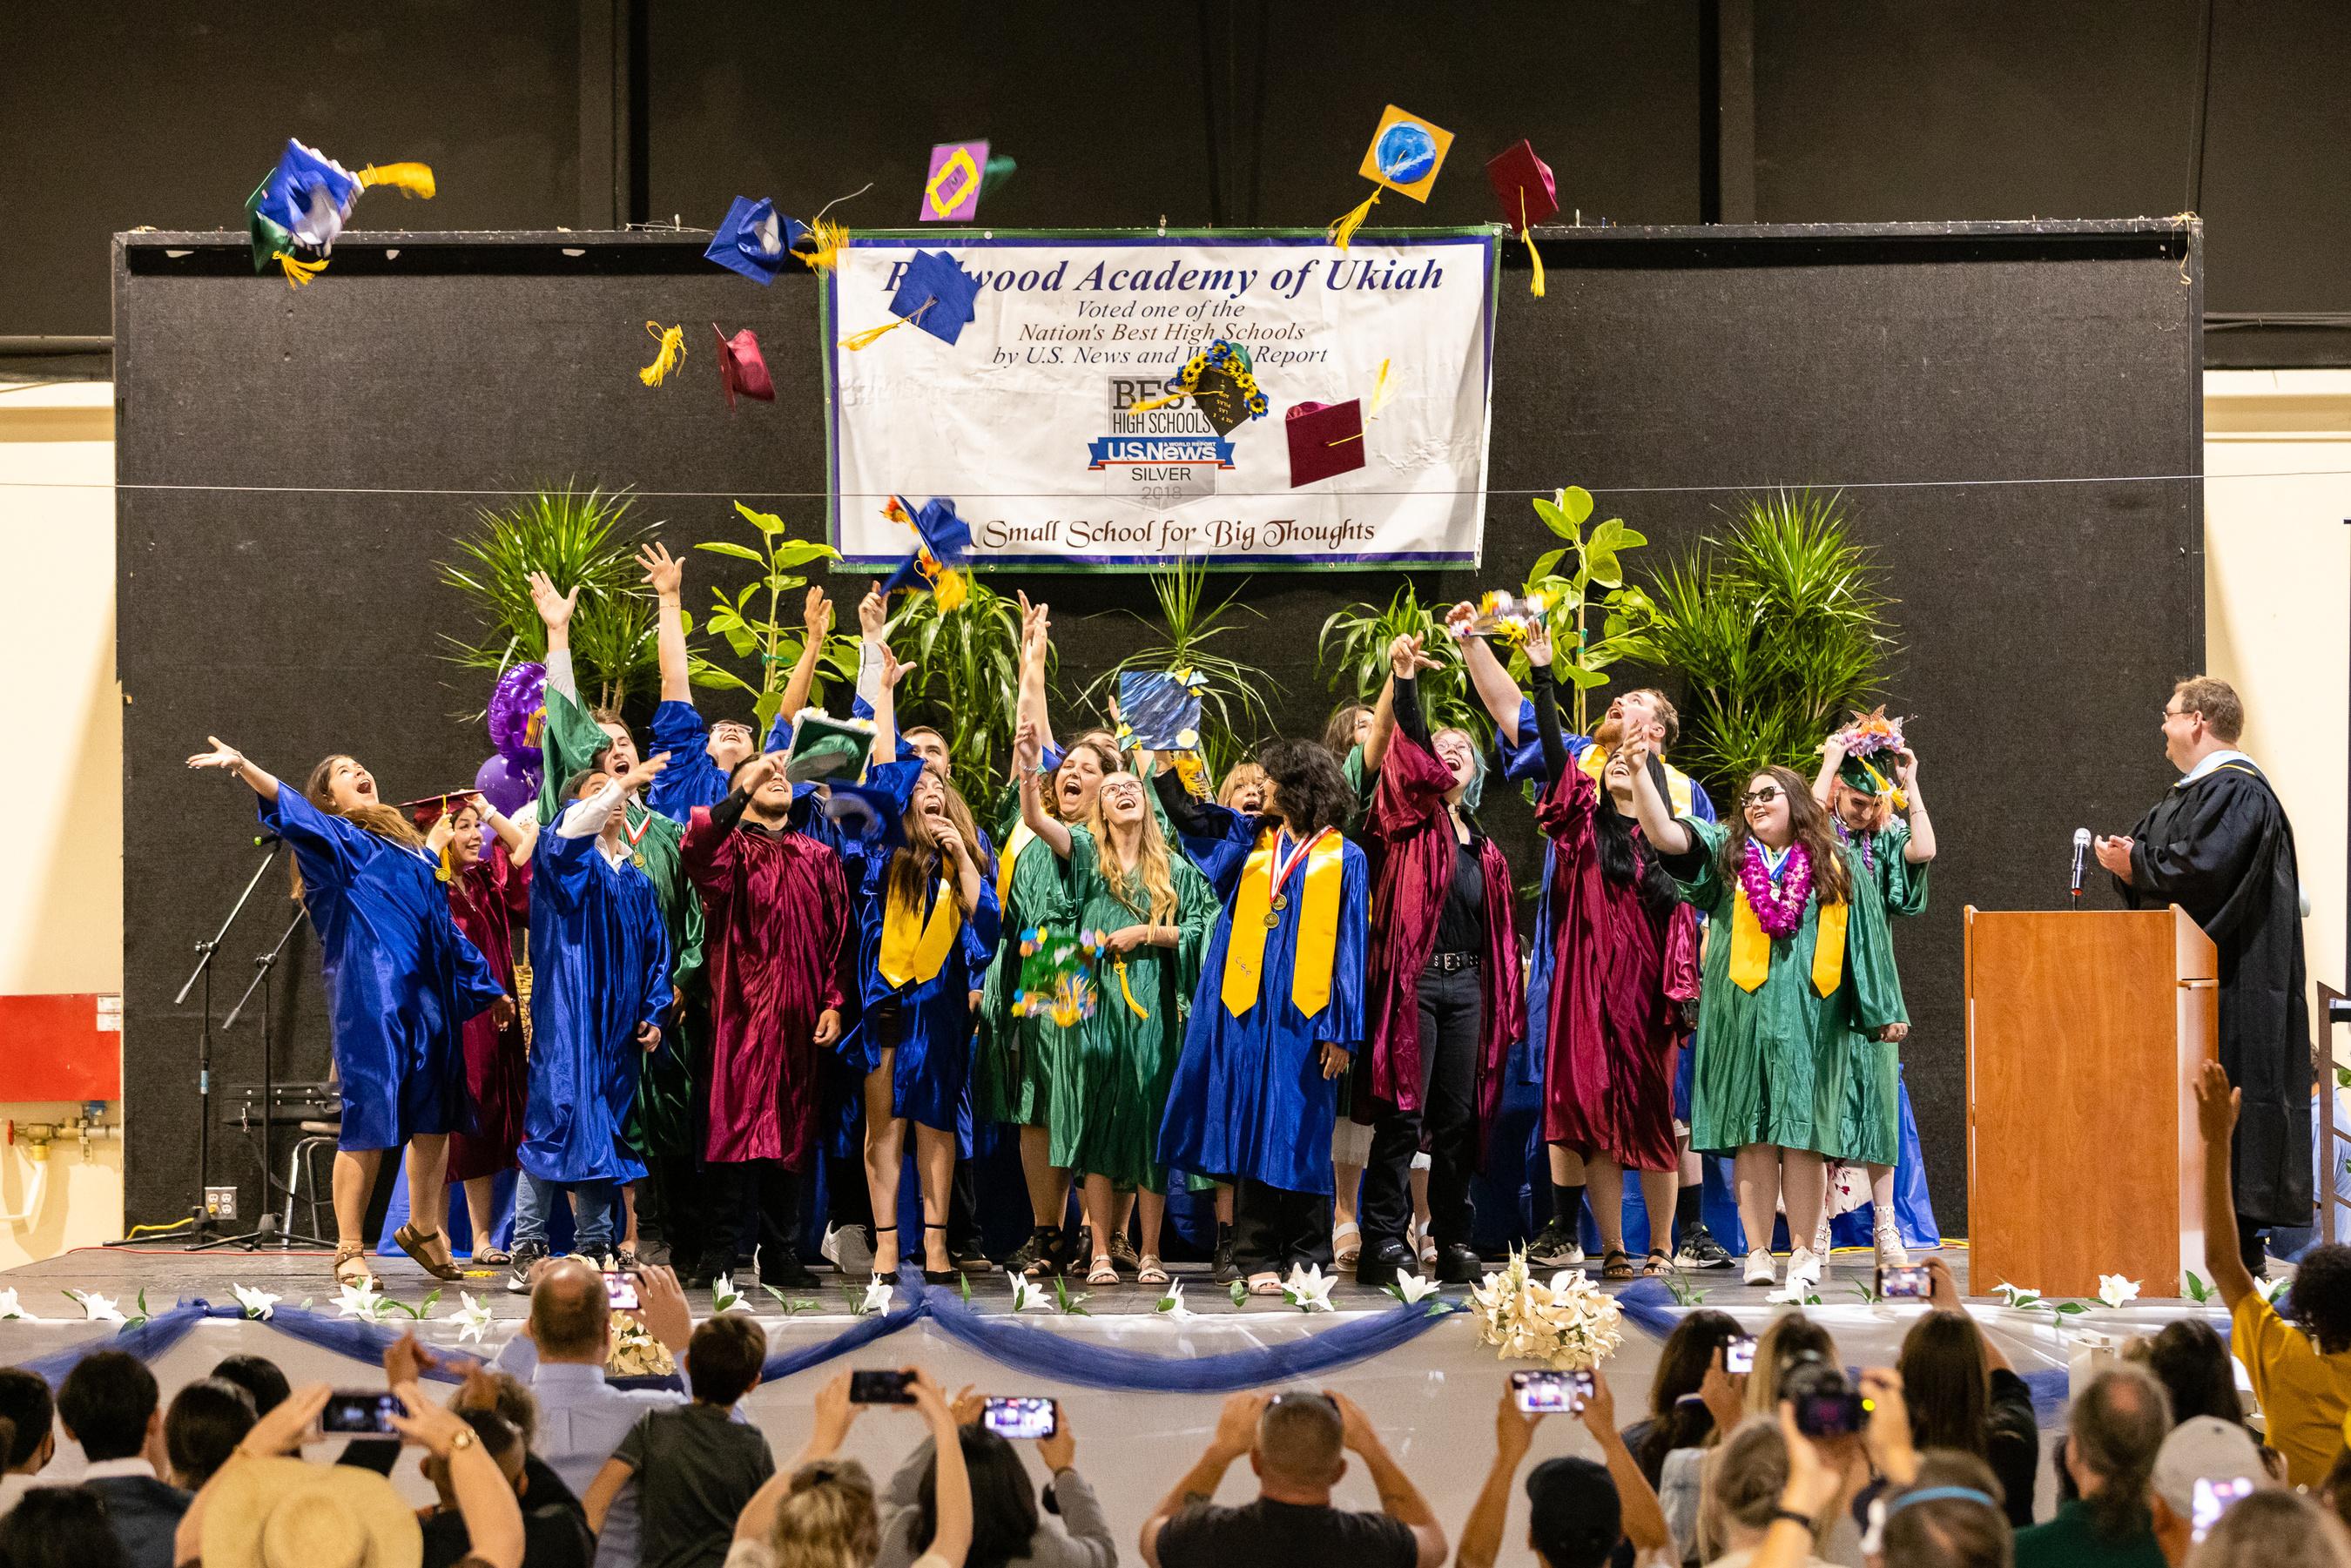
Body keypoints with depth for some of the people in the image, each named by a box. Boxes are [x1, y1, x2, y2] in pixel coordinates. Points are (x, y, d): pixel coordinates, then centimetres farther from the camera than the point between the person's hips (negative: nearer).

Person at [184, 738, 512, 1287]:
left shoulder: (409, 846, 23)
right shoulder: (335, 839, 4)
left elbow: (445, 926, 30)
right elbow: (293, 812, -16)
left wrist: (486, 988, 34)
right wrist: (242, 766, -33)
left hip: (429, 997, 7)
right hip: (370, 998, -7)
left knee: (434, 1118, 12)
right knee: (370, 1121, -9)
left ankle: (424, 1230, 29)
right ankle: (350, 1251, -5)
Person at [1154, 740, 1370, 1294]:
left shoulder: (1344, 860, 2)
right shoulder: (1251, 840, 14)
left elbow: (1351, 949, -1)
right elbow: (1184, 811, 12)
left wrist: (1342, 1033, -7)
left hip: (1303, 1017, -4)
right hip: (1247, 1012, 4)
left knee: (1299, 1136, -2)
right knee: (1251, 1131, 2)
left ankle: (1306, 1258, 4)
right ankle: (1259, 1259, 5)